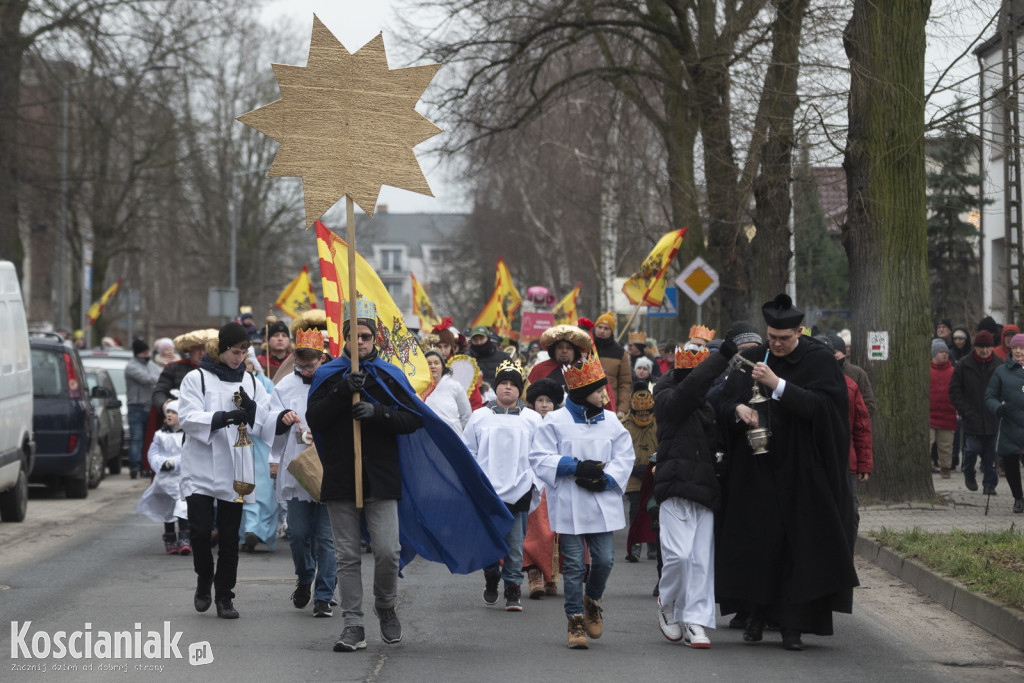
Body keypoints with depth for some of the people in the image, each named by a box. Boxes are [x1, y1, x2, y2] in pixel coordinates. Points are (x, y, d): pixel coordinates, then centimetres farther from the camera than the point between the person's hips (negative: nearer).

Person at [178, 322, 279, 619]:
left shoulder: (250, 382, 13)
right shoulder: (197, 378, -1)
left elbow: (265, 422, 11)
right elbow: (188, 418, -13)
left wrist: (251, 408, -9)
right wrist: (222, 417, -27)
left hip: (234, 470, 3)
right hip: (202, 468, -3)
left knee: (229, 536, 4)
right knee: (201, 530, -10)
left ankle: (224, 595, 12)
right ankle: (204, 579, 16)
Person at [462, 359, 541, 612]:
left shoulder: (532, 419, 8)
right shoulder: (480, 417, 8)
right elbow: (467, 452, 12)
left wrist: (536, 486, 3)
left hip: (519, 493, 0)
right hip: (486, 493, 0)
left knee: (515, 545, -3)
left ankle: (513, 588, 7)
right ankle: (491, 576, 26)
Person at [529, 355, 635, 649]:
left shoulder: (611, 422, 8)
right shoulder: (555, 421, -1)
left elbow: (624, 458, 7)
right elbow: (540, 459, -4)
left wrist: (605, 479, -11)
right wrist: (577, 467, -14)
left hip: (602, 503, 3)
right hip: (569, 505, -3)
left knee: (604, 559, -3)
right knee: (574, 564, -1)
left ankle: (592, 600, 26)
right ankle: (576, 620, 9)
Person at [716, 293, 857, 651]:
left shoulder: (819, 361, -3)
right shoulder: (751, 359, 8)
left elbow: (820, 406, -15)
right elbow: (725, 405, 10)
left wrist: (777, 384, -21)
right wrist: (738, 410, -13)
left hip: (801, 472, -3)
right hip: (757, 470, 3)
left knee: (799, 545, -4)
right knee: (756, 540, 1)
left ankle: (792, 625, 0)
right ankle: (757, 615, 14)